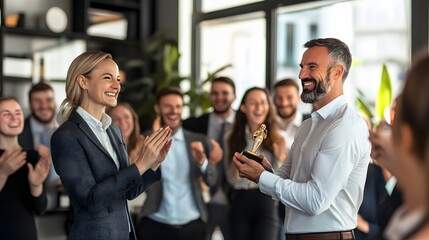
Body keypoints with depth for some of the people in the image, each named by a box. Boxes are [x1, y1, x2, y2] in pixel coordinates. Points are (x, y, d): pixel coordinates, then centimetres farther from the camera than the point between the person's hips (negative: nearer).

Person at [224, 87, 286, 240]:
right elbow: (231, 179, 5)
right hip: (240, 203, 2)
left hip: (266, 202, -2)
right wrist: (237, 169, -15)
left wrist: (280, 159, -20)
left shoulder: (276, 138, 2)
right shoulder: (232, 137, 6)